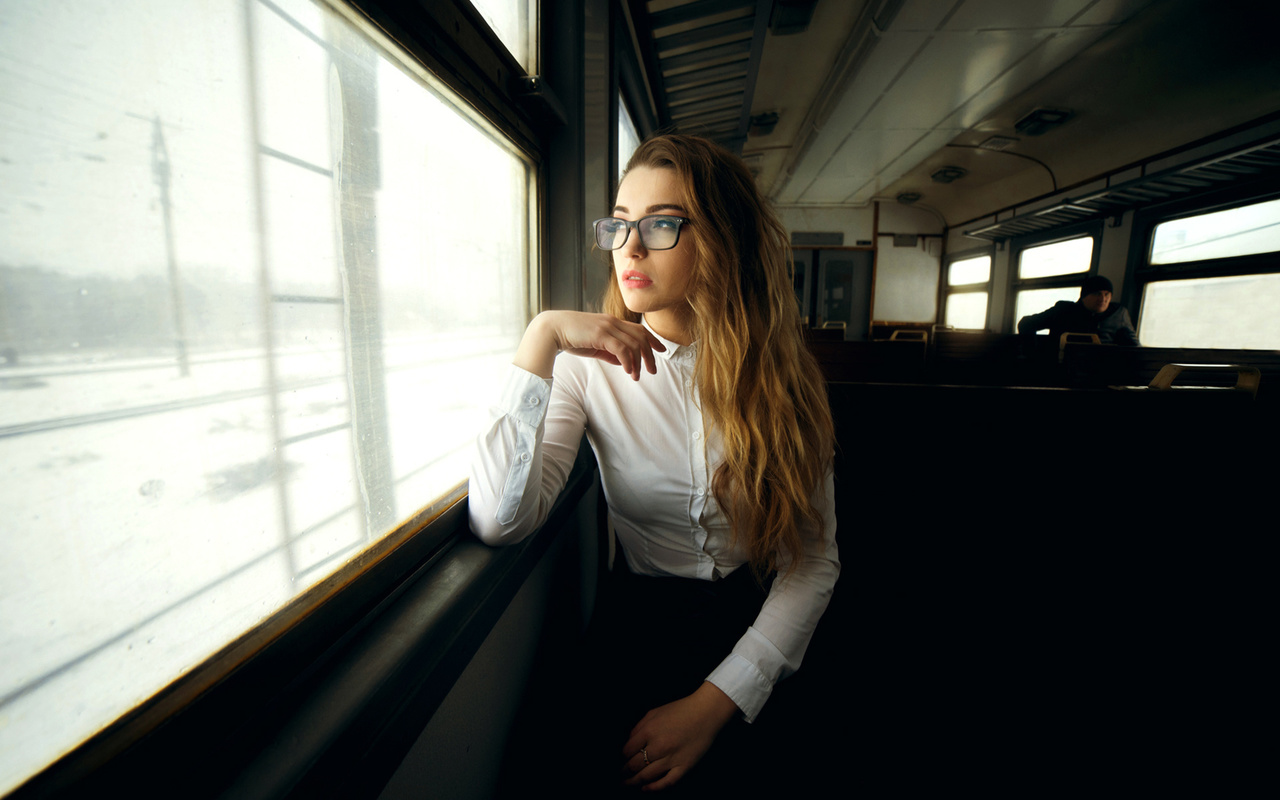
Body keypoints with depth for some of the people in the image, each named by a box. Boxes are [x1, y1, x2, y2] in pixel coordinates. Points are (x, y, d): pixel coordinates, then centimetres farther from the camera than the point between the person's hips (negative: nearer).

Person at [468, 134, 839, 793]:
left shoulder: (781, 372, -6)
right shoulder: (592, 368, -8)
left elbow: (816, 555, -7)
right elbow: (498, 522, -21)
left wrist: (716, 701, -14)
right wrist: (542, 337, -24)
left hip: (766, 626, 1)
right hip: (644, 623, 0)